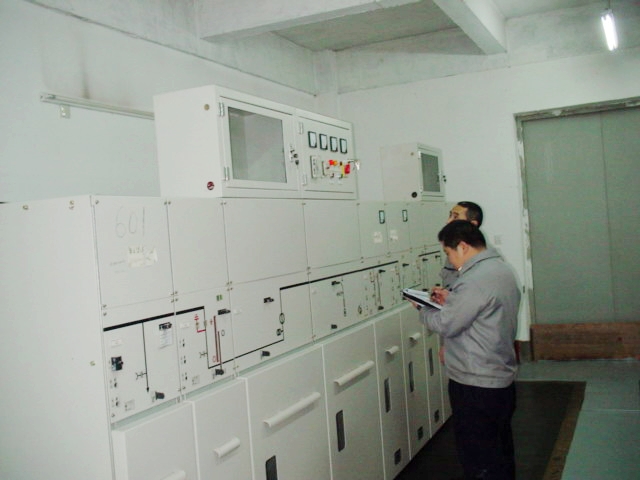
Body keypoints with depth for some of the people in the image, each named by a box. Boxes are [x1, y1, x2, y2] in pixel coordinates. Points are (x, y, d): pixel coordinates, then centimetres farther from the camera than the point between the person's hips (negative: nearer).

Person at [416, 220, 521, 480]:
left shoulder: (475, 280, -24)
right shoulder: (501, 268, 8)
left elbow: (446, 325, -20)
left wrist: (422, 308, -3)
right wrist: (451, 300, 9)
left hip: (475, 385, -10)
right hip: (502, 379, 10)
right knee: (501, 452, 23)